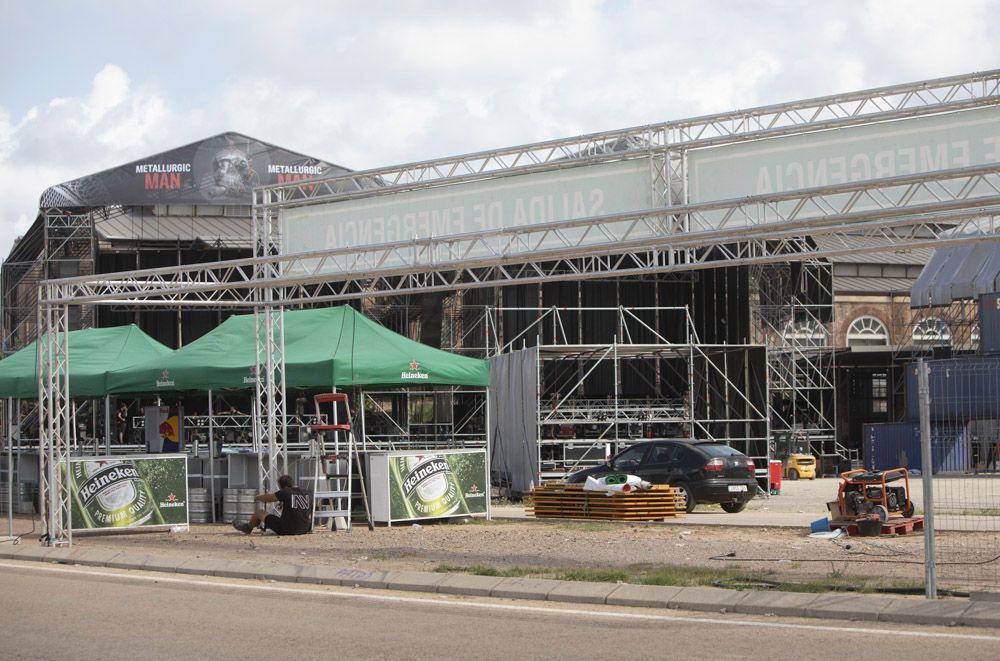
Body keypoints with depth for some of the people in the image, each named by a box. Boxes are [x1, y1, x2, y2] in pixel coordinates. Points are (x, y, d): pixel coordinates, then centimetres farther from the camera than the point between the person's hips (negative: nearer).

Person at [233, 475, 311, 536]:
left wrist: (257, 498, 24)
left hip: (287, 530, -6)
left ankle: (248, 528, 45)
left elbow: (266, 498, 0)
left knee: (259, 513, 13)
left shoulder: (285, 492, -12)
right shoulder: (306, 494, 4)